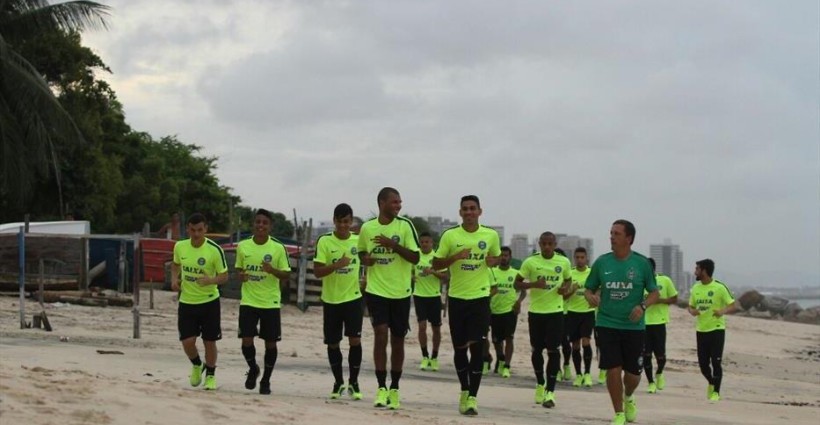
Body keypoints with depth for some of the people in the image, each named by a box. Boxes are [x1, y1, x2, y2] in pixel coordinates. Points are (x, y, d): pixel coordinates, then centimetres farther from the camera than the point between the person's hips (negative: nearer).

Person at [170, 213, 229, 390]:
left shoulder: (215, 250, -14)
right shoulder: (180, 246, -3)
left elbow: (224, 276, -9)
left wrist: (211, 280, -29)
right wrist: (174, 279, -1)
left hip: (209, 301, -2)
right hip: (186, 301, 3)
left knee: (209, 341, 4)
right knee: (187, 341, -4)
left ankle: (210, 375, 26)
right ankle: (197, 366, 28)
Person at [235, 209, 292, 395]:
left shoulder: (278, 248, -6)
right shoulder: (243, 246, 1)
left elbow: (287, 276, -2)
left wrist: (272, 270, -21)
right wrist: (241, 275, -8)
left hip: (271, 303, -1)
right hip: (248, 301, 1)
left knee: (270, 343, 4)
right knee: (246, 341, -7)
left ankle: (266, 380, 22)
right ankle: (253, 369, 22)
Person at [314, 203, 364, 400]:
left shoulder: (359, 240, 1)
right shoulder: (325, 241, -7)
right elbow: (317, 271, -12)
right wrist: (337, 265, -27)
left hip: (353, 297, 0)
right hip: (331, 299, 0)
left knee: (355, 340, -11)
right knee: (333, 343, 7)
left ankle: (353, 382, 3)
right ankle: (338, 382, 23)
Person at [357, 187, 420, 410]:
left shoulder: (405, 225, -4)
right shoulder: (367, 228, 3)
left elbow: (415, 257, -7)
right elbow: (362, 252, 19)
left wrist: (393, 245, -20)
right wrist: (365, 259, -4)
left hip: (400, 292, 0)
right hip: (376, 290, 0)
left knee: (397, 340, 7)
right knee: (380, 335, -13)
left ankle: (394, 389, 20)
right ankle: (381, 388, -7)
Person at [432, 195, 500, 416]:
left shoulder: (491, 235, 1)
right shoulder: (450, 235, -3)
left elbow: (497, 257, 18)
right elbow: (436, 263, 0)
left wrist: (493, 261, -6)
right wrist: (456, 256, -17)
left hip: (480, 297, 0)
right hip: (457, 297, 0)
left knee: (477, 346, -9)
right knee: (459, 348, 7)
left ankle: (472, 397, -7)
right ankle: (464, 390, 28)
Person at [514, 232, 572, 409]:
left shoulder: (564, 262, -1)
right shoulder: (530, 262, -6)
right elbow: (517, 283, -1)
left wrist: (565, 287, -7)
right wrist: (534, 284, -19)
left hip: (556, 311, 0)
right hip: (536, 311, 1)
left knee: (553, 350, -6)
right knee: (537, 349, 10)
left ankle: (550, 391, -4)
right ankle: (540, 384, 32)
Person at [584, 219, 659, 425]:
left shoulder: (642, 263, -3)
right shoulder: (601, 262, 1)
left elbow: (654, 292, 3)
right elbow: (589, 288, 11)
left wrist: (642, 306, -16)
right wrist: (591, 297, -13)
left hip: (634, 326, 0)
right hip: (607, 325, 0)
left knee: (633, 372, 5)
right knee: (613, 370, -6)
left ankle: (628, 398, 39)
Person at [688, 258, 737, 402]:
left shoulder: (719, 287, -10)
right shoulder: (695, 288, 7)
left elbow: (734, 306, -8)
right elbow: (691, 306, 17)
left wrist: (723, 311, -29)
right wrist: (692, 311, -8)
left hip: (717, 330, -5)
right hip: (701, 330, 5)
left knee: (716, 362, -7)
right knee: (703, 363, 7)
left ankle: (716, 392, 3)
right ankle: (711, 383, 34)